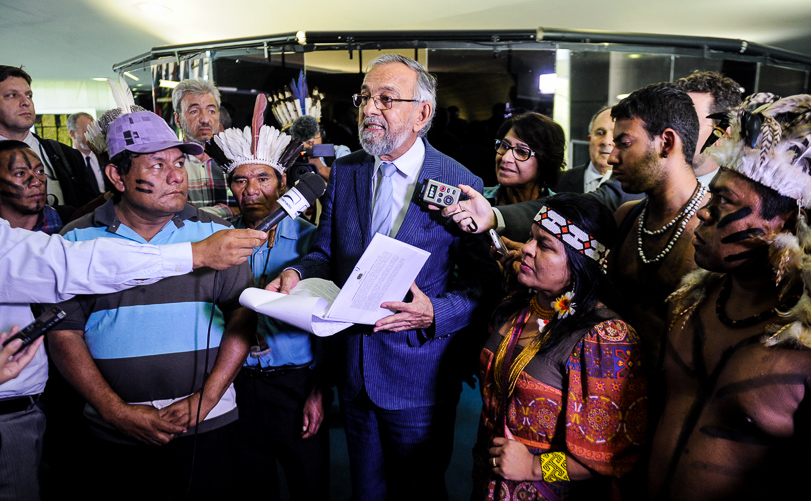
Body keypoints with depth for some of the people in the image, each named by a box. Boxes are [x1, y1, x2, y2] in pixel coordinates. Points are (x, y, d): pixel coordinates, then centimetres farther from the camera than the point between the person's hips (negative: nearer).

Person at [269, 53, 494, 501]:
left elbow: (481, 284, -11)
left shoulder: (462, 185, -12)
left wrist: (434, 314, -27)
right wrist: (296, 273, -13)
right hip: (353, 371, 4)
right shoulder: (344, 172, 2)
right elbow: (325, 253, 8)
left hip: (418, 380, -4)